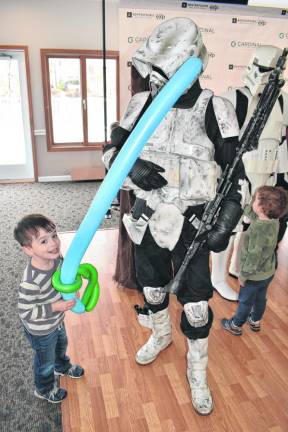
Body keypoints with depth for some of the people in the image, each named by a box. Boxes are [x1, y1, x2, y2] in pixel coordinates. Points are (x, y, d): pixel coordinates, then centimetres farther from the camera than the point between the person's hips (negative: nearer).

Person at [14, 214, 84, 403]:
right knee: (46, 361, 23)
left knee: (61, 345, 34)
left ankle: (62, 366, 67)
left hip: (57, 321, 6)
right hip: (41, 331, -6)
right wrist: (55, 307, -32)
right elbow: (25, 312, -30)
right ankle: (44, 389, 54)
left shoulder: (56, 258, -20)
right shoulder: (31, 281, -42)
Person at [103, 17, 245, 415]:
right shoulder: (141, 104, -3)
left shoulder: (214, 110, -13)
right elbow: (112, 150, 5)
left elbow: (235, 174, -7)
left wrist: (225, 224, -17)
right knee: (152, 288, 22)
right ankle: (160, 335, 53)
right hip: (146, 219, 4)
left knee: (195, 303, 6)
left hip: (191, 224, -3)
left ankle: (198, 371, 34)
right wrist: (131, 166, -18)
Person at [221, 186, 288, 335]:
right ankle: (255, 322, 52)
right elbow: (249, 212, 5)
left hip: (255, 276, -7)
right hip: (268, 272, 7)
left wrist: (242, 276, -15)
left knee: (245, 302, 17)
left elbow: (253, 259, -28)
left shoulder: (258, 231, -36)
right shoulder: (273, 220, -13)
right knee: (260, 298, 28)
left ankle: (235, 326, 40)